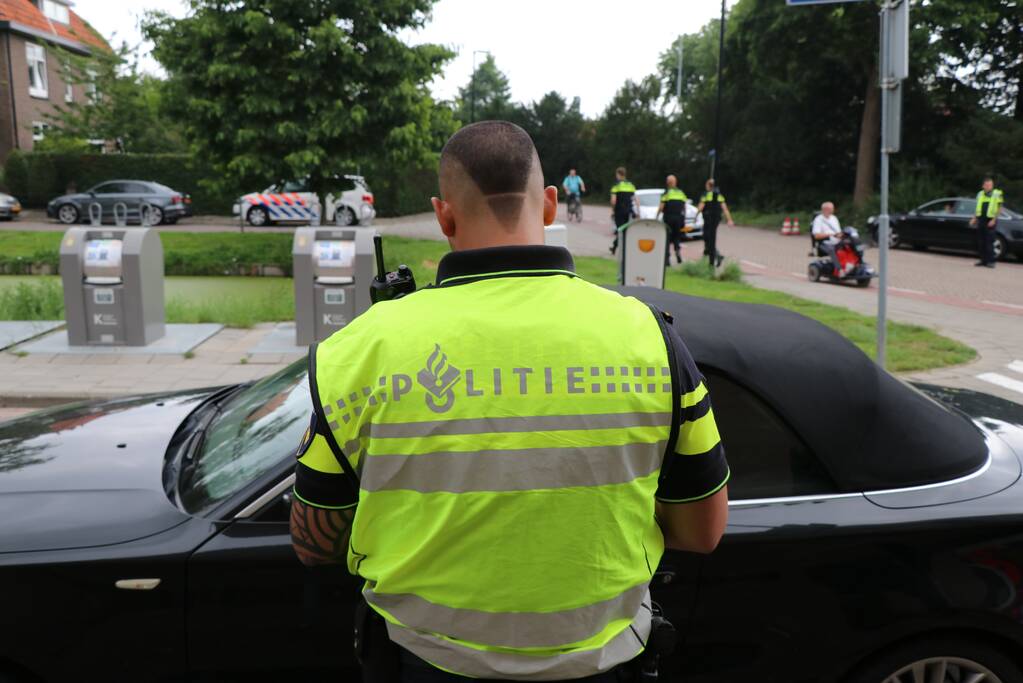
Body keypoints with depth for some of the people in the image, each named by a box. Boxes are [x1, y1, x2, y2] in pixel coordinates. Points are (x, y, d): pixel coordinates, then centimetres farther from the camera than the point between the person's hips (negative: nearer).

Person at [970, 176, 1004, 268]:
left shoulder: (997, 194, -1)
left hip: (990, 221, -5)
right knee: (980, 241, 4)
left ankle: (991, 261, -6)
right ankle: (983, 260, 12)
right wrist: (974, 218, 11)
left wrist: (994, 220, -12)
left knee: (989, 242, -9)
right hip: (981, 219, 5)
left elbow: (999, 208, -3)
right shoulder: (980, 194, 13)